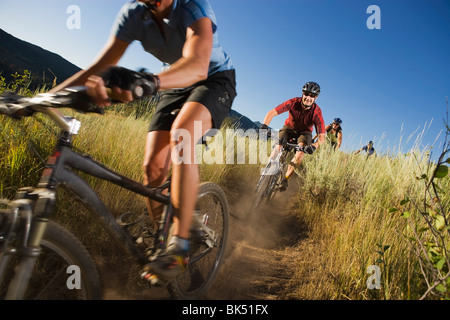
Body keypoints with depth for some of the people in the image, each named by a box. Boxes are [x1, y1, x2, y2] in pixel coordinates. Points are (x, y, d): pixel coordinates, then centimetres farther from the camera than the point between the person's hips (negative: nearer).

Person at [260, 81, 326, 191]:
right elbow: (271, 113, -28)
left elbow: (322, 137, -32)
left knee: (300, 153, -28)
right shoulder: (293, 103, -27)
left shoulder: (317, 113, -29)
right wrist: (264, 125, -46)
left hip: (304, 132, -1)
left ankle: (285, 179, -18)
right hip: (289, 127, 1)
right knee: (278, 147, -25)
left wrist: (314, 146, -53)